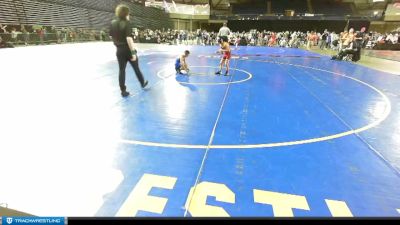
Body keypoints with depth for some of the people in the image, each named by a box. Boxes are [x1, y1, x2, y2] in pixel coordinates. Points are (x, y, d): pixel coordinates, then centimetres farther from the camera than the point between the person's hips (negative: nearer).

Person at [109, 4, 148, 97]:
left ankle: (123, 91, 11)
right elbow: (129, 38, -23)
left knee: (122, 70, 8)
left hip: (119, 50, 5)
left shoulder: (113, 23, 3)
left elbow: (111, 36, 11)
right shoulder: (126, 23, -15)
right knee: (136, 68, 14)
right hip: (128, 50, -5)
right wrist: (133, 52, -22)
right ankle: (143, 83, 35)